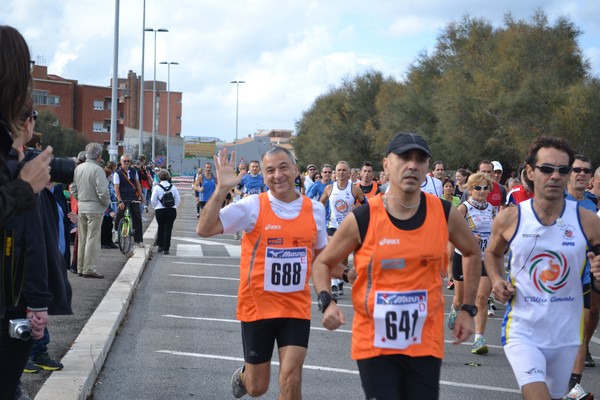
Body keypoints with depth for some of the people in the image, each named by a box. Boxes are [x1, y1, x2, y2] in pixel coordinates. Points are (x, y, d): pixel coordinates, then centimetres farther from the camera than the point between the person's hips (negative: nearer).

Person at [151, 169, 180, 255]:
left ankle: (160, 246, 19)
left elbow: (153, 200, -4)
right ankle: (166, 248, -2)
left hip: (160, 211, -1)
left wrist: (155, 207, 13)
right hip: (172, 210, 1)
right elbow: (178, 199, 3)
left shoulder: (157, 187, -7)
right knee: (168, 229, 2)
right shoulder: (173, 187, 0)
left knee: (160, 228, 16)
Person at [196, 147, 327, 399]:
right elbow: (204, 230, -19)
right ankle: (242, 376, 49)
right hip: (257, 307, -1)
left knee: (291, 379, -10)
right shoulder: (253, 206, -10)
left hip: (297, 308, 2)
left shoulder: (315, 209, 0)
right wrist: (221, 189, -30)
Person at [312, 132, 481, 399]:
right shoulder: (362, 219, -8)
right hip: (374, 344, -2)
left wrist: (468, 309, 11)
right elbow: (322, 263, 4)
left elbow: (472, 252, 16)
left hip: (425, 343, 2)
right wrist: (326, 302, -15)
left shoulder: (444, 214, -3)